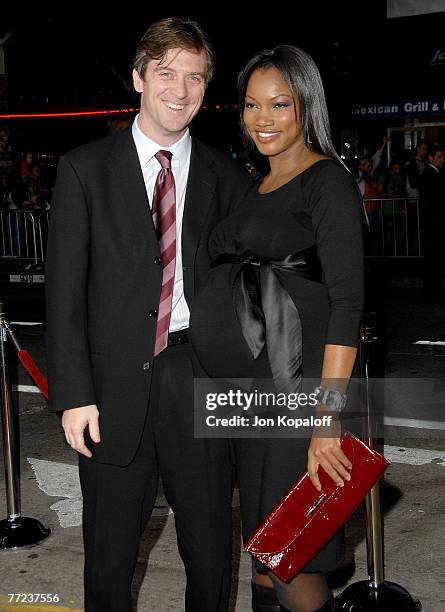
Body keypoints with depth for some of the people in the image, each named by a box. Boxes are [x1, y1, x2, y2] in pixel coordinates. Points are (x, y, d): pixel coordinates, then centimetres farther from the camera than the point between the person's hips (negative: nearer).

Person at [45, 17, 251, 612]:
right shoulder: (85, 168, 0)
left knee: (210, 545, 13)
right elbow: (65, 289, -3)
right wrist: (73, 393, -9)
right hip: (115, 385, -1)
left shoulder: (228, 178, 5)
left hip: (199, 378, 1)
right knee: (110, 547, 13)